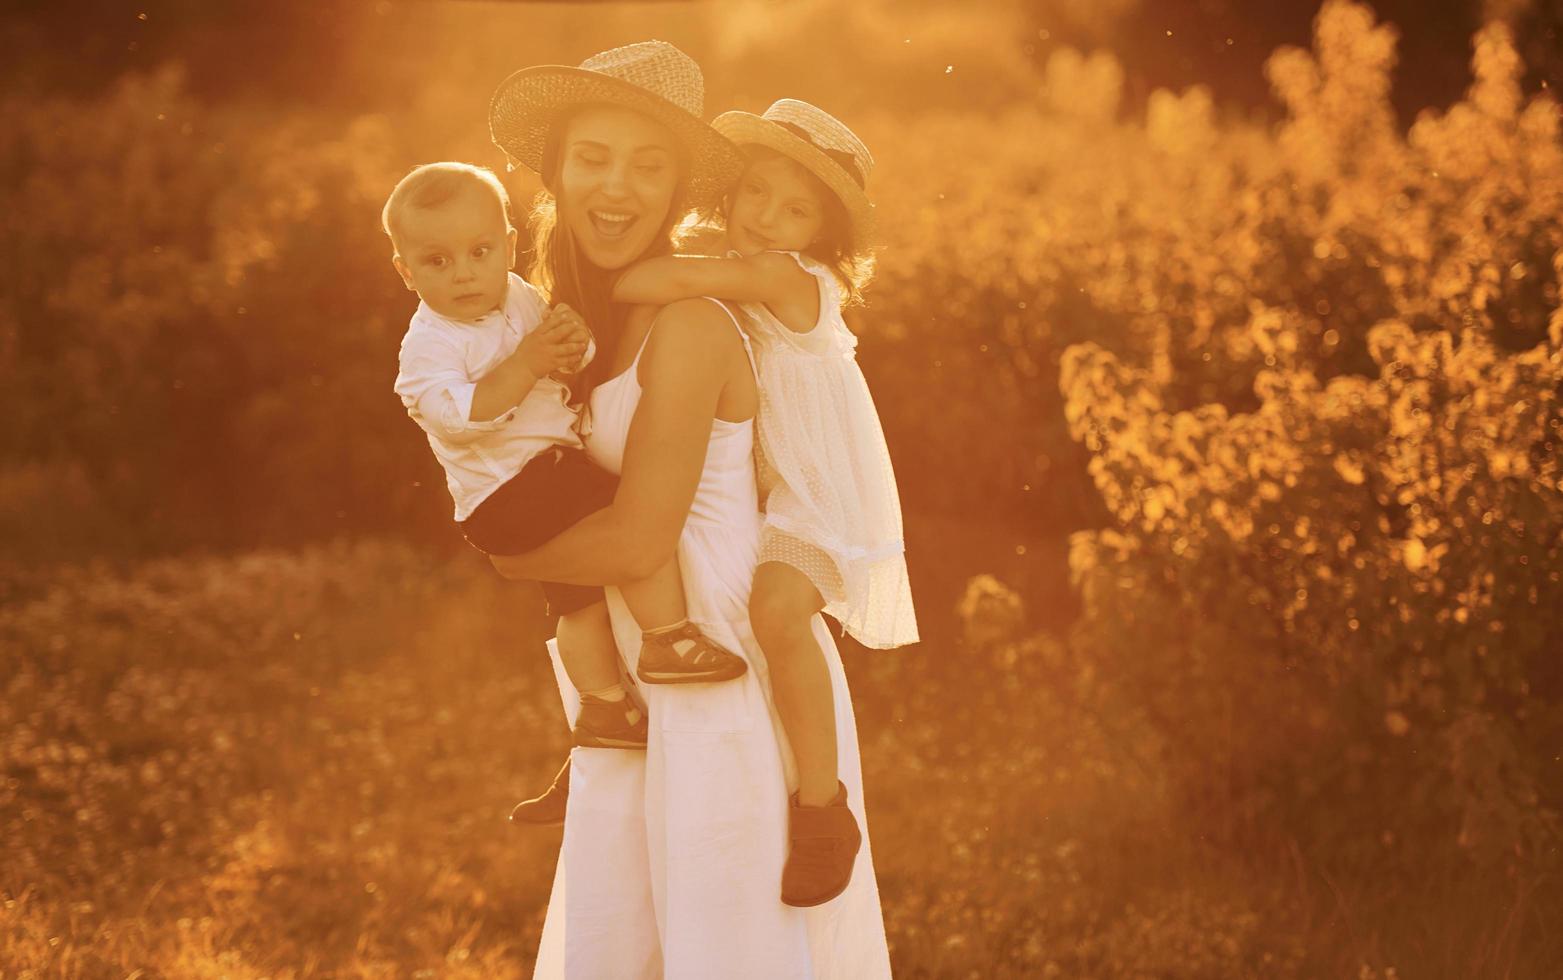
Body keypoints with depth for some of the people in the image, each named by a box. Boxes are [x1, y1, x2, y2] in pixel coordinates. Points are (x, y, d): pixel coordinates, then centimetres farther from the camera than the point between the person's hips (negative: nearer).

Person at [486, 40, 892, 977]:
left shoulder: (689, 321, -17)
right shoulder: (575, 315, 10)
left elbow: (639, 538, -18)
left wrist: (502, 555, -3)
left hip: (733, 688, -8)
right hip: (636, 696, 8)